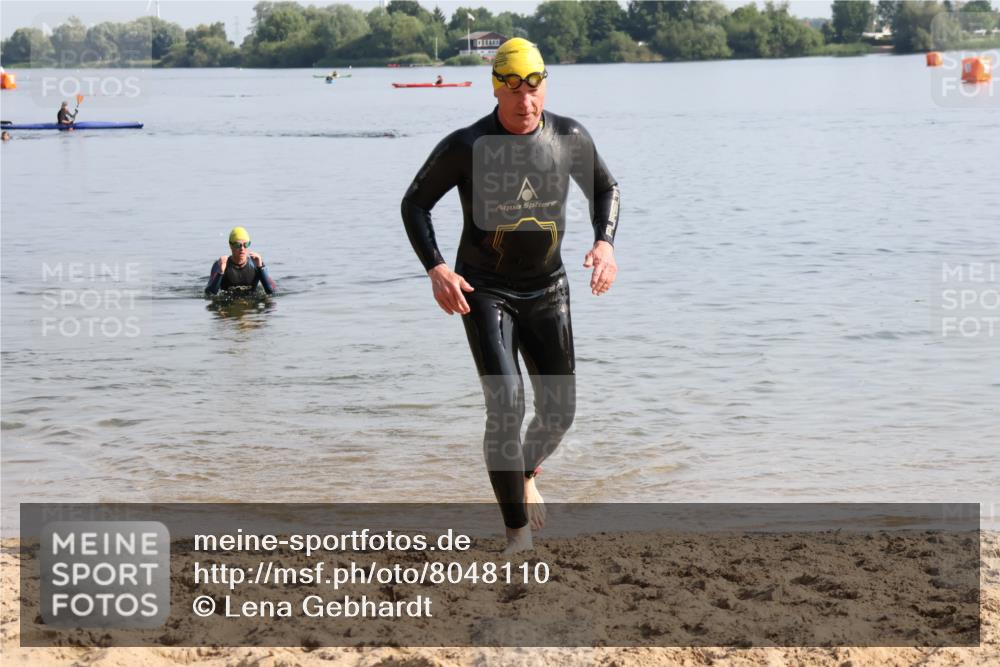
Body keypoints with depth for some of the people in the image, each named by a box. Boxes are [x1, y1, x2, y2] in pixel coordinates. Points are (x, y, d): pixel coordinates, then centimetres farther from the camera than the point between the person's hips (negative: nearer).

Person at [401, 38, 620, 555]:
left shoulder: (569, 137, -6)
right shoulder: (466, 146, -15)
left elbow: (605, 188, 12)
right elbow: (415, 203, -4)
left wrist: (605, 242, -6)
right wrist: (435, 269, -18)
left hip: (547, 289, 4)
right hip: (484, 292, -4)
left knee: (558, 413, 6)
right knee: (506, 407, -17)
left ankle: (526, 472, 42)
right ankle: (518, 534, -8)